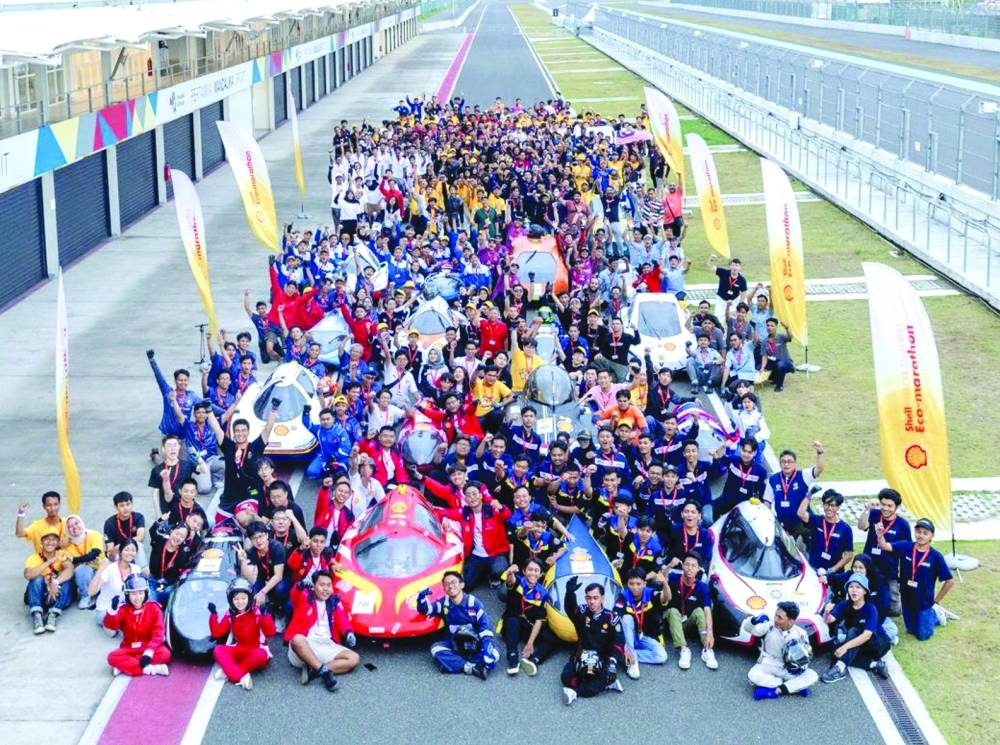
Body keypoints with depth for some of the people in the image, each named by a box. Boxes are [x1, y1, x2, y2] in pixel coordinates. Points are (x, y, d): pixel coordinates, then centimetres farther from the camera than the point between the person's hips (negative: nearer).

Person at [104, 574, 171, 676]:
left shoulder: (154, 608, -7)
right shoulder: (123, 609, -4)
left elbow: (158, 633, -14)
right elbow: (111, 626, -21)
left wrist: (149, 652, -28)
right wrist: (113, 610, -41)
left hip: (149, 647, -1)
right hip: (129, 649, 1)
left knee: (165, 653, -33)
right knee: (113, 657, -29)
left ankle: (124, 666, -30)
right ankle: (149, 669, -37)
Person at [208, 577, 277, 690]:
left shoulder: (257, 612, -10)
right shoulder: (230, 615, 2)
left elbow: (270, 633, -19)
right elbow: (217, 633, -4)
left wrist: (265, 615, -32)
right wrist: (213, 614, -11)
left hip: (256, 650, -4)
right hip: (239, 649, 4)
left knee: (261, 655, -38)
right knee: (218, 650, -23)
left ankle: (229, 672, -29)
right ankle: (241, 677, -41)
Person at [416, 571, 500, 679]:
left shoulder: (473, 602, -10)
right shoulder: (444, 603, 0)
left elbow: (485, 626, -15)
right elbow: (425, 609, -4)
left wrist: (487, 643, -31)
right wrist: (422, 598, -27)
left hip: (476, 643, -2)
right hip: (454, 644, 2)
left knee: (494, 654, -29)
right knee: (436, 648, -27)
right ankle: (471, 668, -39)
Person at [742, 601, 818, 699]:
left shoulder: (800, 634, -6)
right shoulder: (769, 626, -10)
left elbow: (807, 657, 2)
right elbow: (747, 627, -16)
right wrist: (754, 621, -39)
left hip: (789, 670, 1)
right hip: (768, 666, -1)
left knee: (812, 675, -24)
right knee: (753, 674, -34)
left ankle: (776, 690, -30)